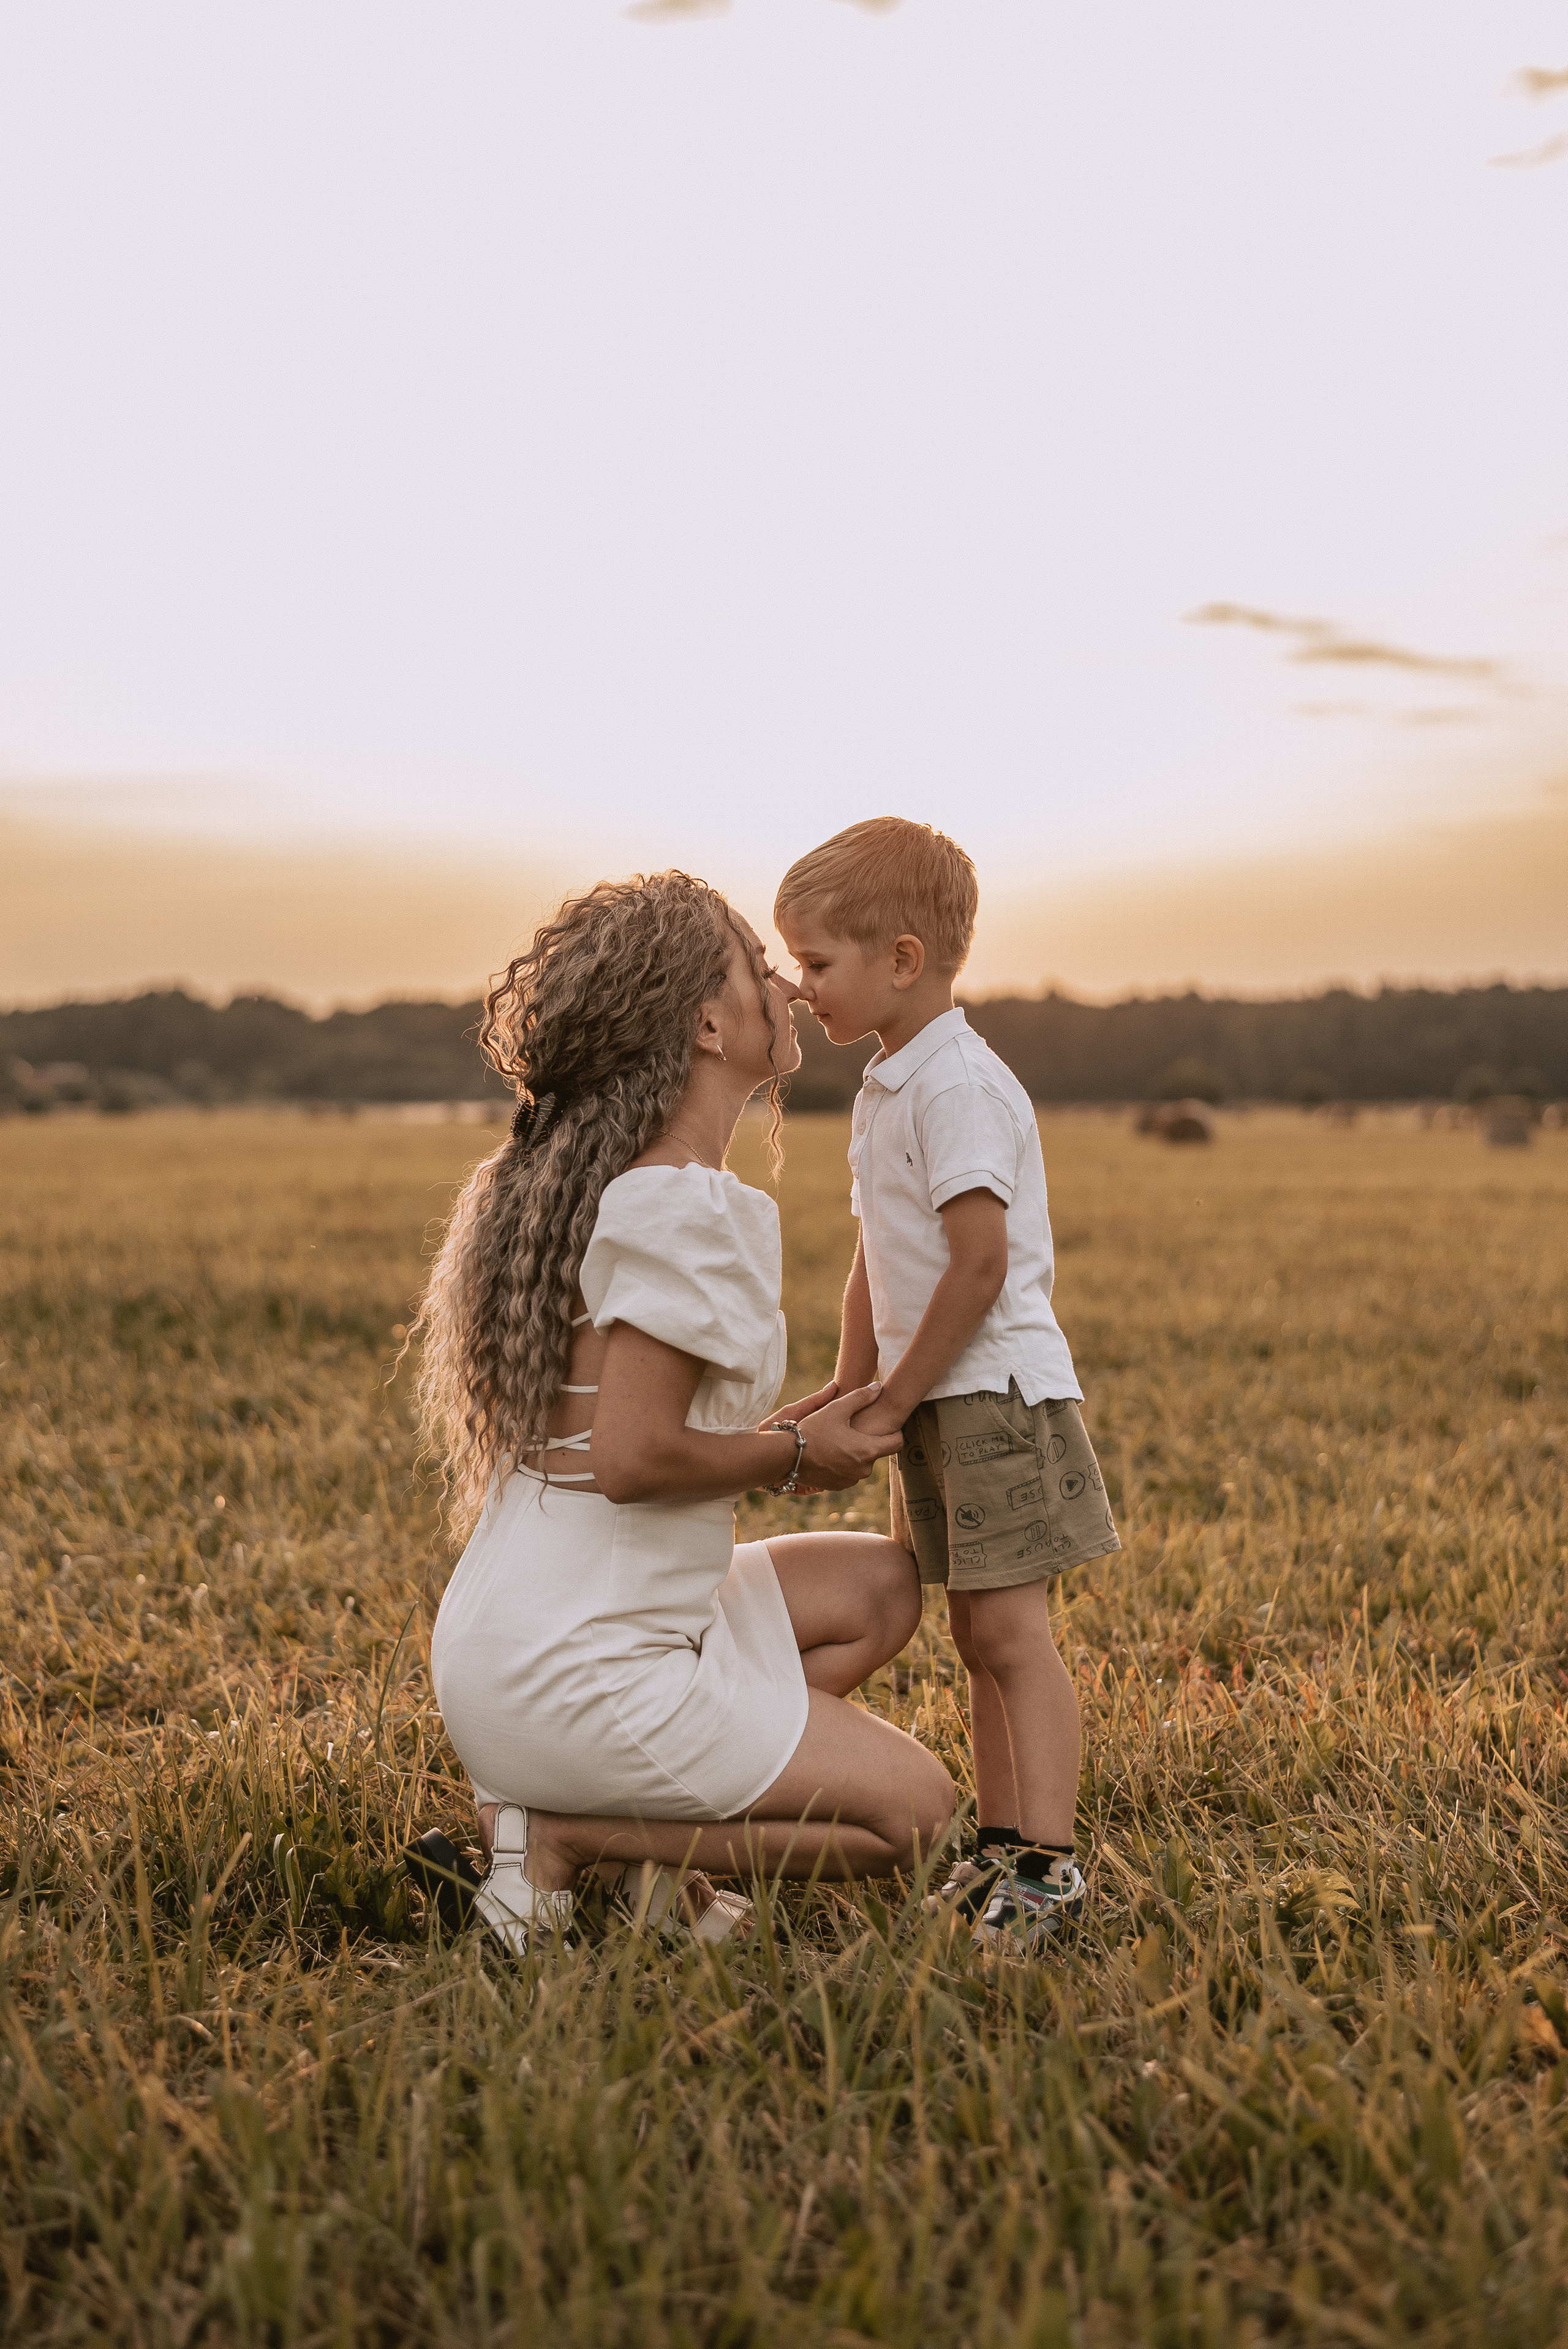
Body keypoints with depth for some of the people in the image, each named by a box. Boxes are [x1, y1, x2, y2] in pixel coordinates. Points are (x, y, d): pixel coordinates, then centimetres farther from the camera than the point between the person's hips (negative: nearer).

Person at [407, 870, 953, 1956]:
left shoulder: (577, 1175, 13)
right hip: (578, 1676, -9)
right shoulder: (692, 1205, -18)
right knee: (915, 1809, 2)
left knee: (882, 1584, 18)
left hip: (511, 1645, 9)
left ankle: (639, 1833, 8)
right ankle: (562, 1835, -2)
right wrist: (790, 1456, -6)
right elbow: (631, 1457, -23)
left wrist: (776, 1431, 9)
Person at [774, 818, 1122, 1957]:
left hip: (998, 1391, -10)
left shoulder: (959, 1085, -16)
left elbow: (980, 1267, -22)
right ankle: (1002, 1850, 19)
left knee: (1012, 1630, -11)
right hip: (939, 1405, 10)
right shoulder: (887, 1089, 15)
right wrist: (846, 1396, 17)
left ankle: (1050, 1863, -9)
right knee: (978, 1636, 12)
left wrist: (892, 1400, -14)